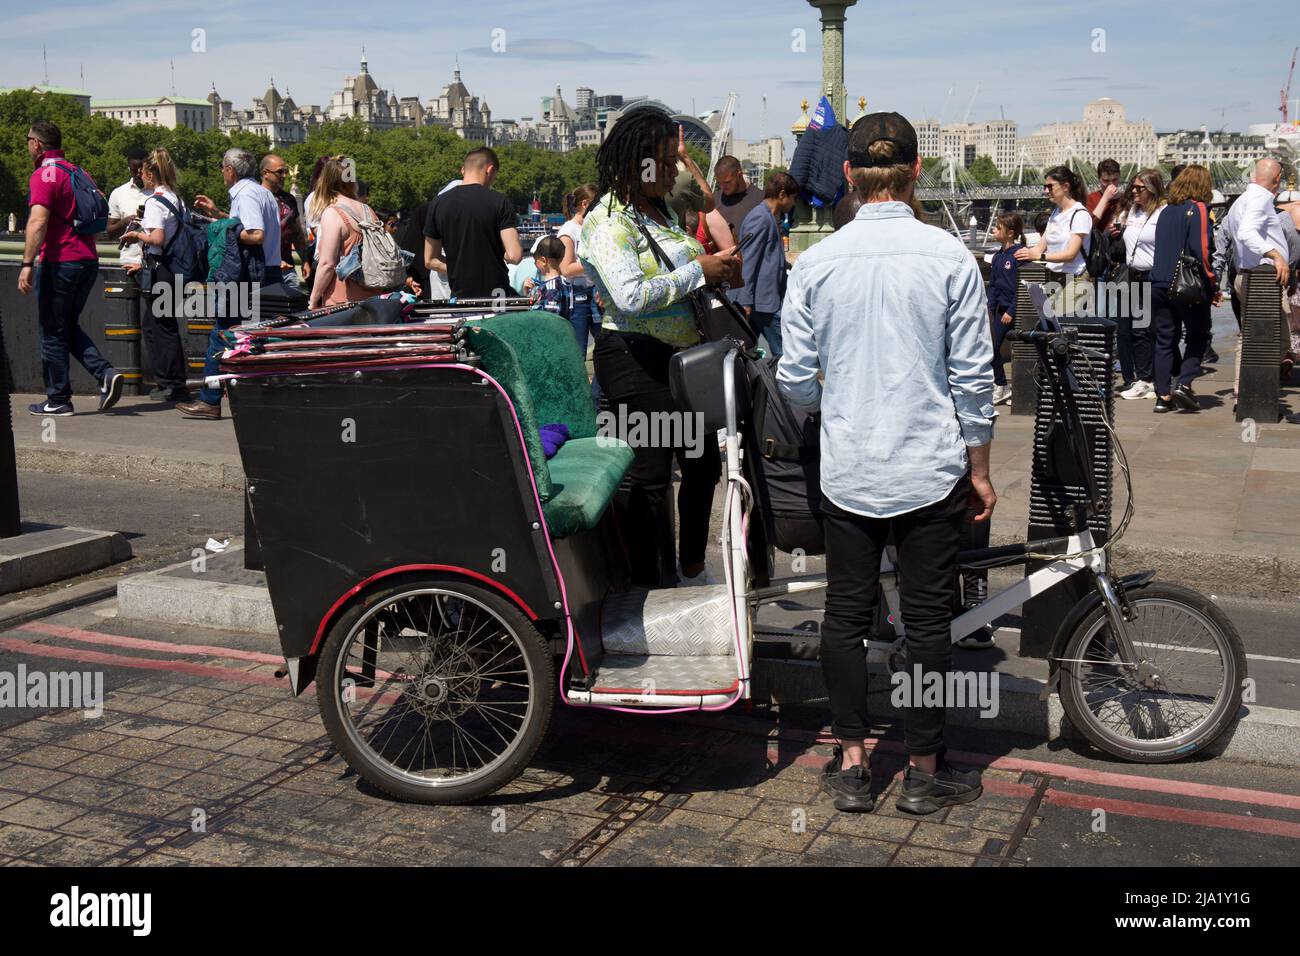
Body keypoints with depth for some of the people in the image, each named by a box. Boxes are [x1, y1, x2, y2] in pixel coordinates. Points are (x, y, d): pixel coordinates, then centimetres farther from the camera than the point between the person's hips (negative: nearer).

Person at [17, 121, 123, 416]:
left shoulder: (44, 175, -11)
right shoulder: (79, 172, 14)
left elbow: (38, 222, -22)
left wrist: (27, 264, -23)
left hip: (59, 262, -8)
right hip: (89, 260, 8)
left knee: (52, 332, 3)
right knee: (69, 326, 18)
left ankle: (58, 400, 8)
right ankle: (106, 373, -1)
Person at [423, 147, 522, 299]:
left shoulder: (438, 204, 3)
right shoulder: (499, 202, -7)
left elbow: (430, 261, 8)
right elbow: (514, 256, -13)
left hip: (460, 296, 3)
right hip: (495, 293, -2)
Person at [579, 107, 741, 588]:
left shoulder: (660, 212, 14)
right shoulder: (608, 221, -14)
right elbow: (631, 297, -26)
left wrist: (721, 269, 9)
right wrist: (699, 271, -19)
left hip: (679, 357, 10)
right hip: (635, 360, -10)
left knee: (703, 460, 16)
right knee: (648, 474, -4)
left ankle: (692, 570, 32)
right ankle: (649, 586, 6)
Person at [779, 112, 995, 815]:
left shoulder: (816, 262, -3)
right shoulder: (949, 256, -7)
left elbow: (794, 379, 0)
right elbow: (973, 376, -5)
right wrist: (979, 468, 6)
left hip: (846, 468, 1)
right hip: (930, 468, -1)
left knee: (846, 613, 12)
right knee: (928, 618, 8)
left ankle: (850, 763, 20)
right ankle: (924, 771, 19)